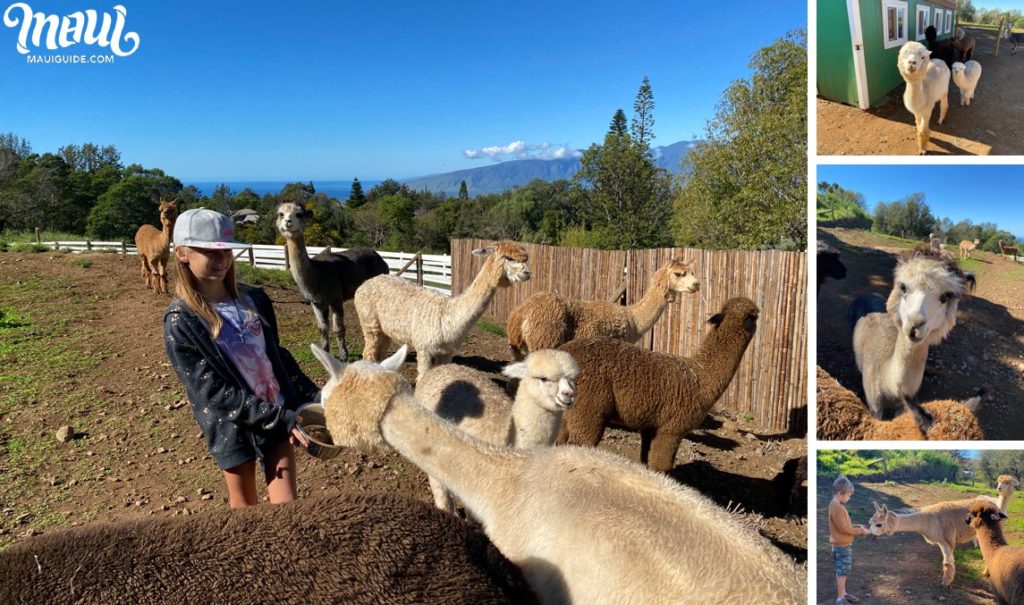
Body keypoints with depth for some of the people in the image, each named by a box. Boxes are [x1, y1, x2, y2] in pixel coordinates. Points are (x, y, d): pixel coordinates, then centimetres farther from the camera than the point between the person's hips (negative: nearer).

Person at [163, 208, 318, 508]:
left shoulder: (254, 299, 1)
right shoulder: (180, 322, -14)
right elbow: (214, 392, -18)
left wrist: (316, 399, 1)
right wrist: (283, 419, -23)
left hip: (281, 413, 3)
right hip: (232, 425, -3)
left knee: (287, 504, 4)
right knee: (246, 507, 15)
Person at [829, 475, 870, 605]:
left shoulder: (836, 506, 10)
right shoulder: (837, 508, -22)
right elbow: (844, 528, -22)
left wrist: (857, 527, 5)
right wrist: (860, 531, -11)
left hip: (843, 545, 10)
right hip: (842, 546, -10)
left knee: (842, 571, 18)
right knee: (842, 572, -2)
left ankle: (843, 594, 29)